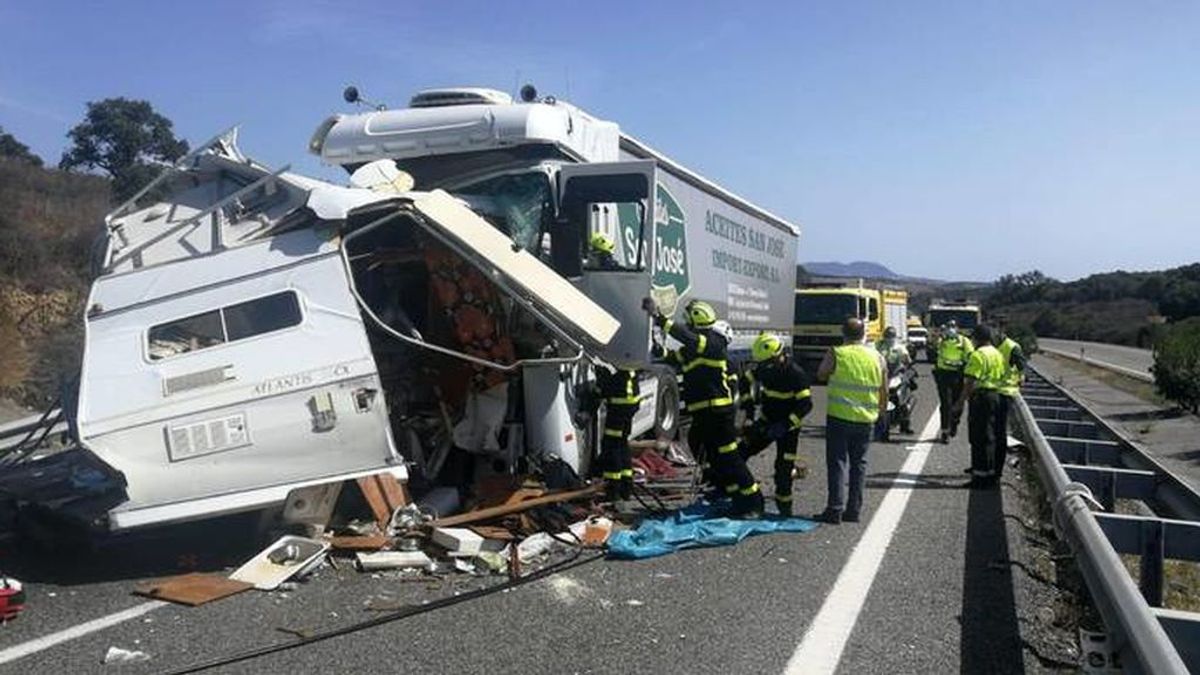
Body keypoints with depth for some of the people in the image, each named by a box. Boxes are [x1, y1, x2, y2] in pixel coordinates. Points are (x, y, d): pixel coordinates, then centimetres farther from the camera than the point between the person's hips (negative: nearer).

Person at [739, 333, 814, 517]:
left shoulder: (795, 373, -24)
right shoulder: (762, 367, -5)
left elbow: (805, 404, -25)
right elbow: (746, 382, 14)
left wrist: (785, 425, -29)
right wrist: (748, 405, 4)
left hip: (788, 426, -6)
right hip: (767, 421, 6)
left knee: (784, 467, -4)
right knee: (741, 451, 0)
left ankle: (784, 505, 11)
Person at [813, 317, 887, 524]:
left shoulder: (836, 354, -8)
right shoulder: (878, 358, 4)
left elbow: (821, 376, 7)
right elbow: (884, 392, 11)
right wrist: (881, 409, 27)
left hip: (839, 416, -4)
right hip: (866, 420, 4)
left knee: (837, 463, 1)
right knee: (859, 464, 12)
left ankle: (835, 510, -1)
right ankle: (854, 510, 15)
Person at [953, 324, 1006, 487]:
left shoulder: (978, 355, -16)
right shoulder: (998, 354, 14)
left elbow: (970, 382, -20)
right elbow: (1001, 376, 16)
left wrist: (961, 402, -18)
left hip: (980, 396, -9)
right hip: (994, 396, 9)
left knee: (979, 438, -4)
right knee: (990, 437, 16)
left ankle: (981, 476, -2)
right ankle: (990, 472, 23)